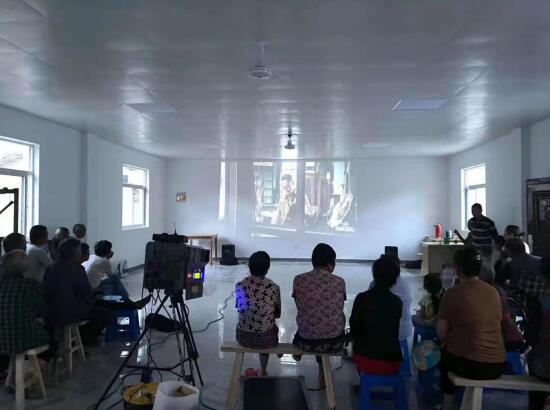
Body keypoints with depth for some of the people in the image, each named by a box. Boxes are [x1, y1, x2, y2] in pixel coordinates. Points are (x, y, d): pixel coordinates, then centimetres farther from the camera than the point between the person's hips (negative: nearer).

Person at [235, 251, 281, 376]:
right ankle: (263, 371, 46)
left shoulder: (240, 285, -7)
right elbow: (277, 314, 2)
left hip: (243, 337, 2)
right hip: (266, 338, -1)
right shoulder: (274, 288, -11)